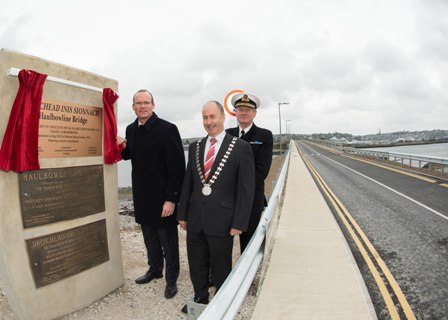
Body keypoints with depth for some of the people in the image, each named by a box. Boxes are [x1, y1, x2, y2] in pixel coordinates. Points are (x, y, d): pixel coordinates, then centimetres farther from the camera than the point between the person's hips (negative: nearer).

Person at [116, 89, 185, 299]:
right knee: (149, 237, 19)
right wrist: (123, 146, -3)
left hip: (162, 196, -6)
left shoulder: (167, 129, -16)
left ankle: (171, 279, 26)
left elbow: (177, 167, -17)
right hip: (141, 195, 6)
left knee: (168, 240, 8)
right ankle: (155, 270, 39)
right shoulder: (131, 130, 5)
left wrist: (171, 199, -19)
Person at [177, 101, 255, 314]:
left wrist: (239, 223, -11)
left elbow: (246, 189, -9)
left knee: (221, 269, 14)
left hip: (221, 221, -4)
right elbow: (187, 183, 10)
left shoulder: (241, 147, -9)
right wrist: (182, 214, 9)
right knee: (196, 266, 19)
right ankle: (200, 300, 42)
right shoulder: (195, 147, 7)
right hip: (195, 219, 5)